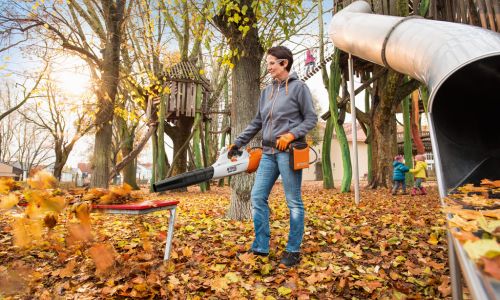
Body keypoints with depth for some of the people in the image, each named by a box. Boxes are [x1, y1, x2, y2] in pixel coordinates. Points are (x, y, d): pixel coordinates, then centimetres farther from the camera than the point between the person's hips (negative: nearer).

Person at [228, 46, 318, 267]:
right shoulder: (267, 91, 16)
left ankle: (293, 250, 15)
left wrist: (292, 134, -17)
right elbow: (257, 123, 18)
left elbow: (311, 119, -2)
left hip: (288, 152, -6)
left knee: (294, 202, 2)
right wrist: (238, 142, 14)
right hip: (268, 153, 7)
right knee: (257, 197, 3)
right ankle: (261, 247, 14)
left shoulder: (298, 87, 0)